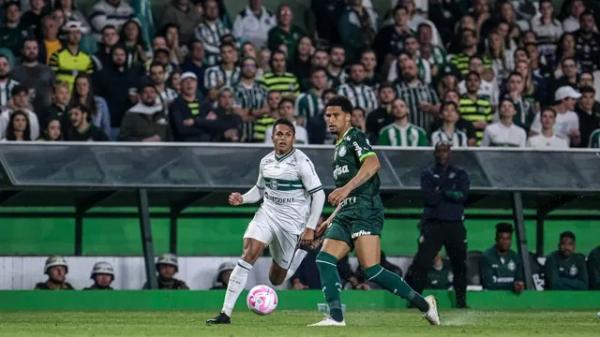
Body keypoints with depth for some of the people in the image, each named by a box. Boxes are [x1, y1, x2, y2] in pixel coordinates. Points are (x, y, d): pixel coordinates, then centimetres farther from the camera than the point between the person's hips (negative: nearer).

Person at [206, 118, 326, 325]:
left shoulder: (302, 162, -13)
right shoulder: (266, 162, 4)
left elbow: (318, 194, -12)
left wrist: (310, 228, -17)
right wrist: (242, 199, -1)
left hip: (292, 222, -4)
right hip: (267, 214, 4)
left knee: (276, 279, 5)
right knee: (249, 254, -22)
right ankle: (226, 313, -22)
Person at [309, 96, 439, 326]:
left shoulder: (355, 138, -2)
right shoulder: (339, 147, 27)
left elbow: (372, 163, -23)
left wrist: (346, 188, -32)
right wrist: (332, 219, 32)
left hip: (365, 211, -10)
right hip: (346, 214, 10)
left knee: (371, 270, -19)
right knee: (324, 259, -6)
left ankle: (424, 304, -12)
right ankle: (336, 317, -11)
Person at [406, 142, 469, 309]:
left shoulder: (460, 174, 12)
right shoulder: (427, 174, 8)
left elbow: (463, 195, -6)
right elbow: (429, 198, -9)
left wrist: (441, 192, -10)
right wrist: (451, 195, -6)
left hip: (455, 224, 2)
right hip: (433, 224, -2)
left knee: (460, 263, 4)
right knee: (422, 262, -11)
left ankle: (461, 300, 15)